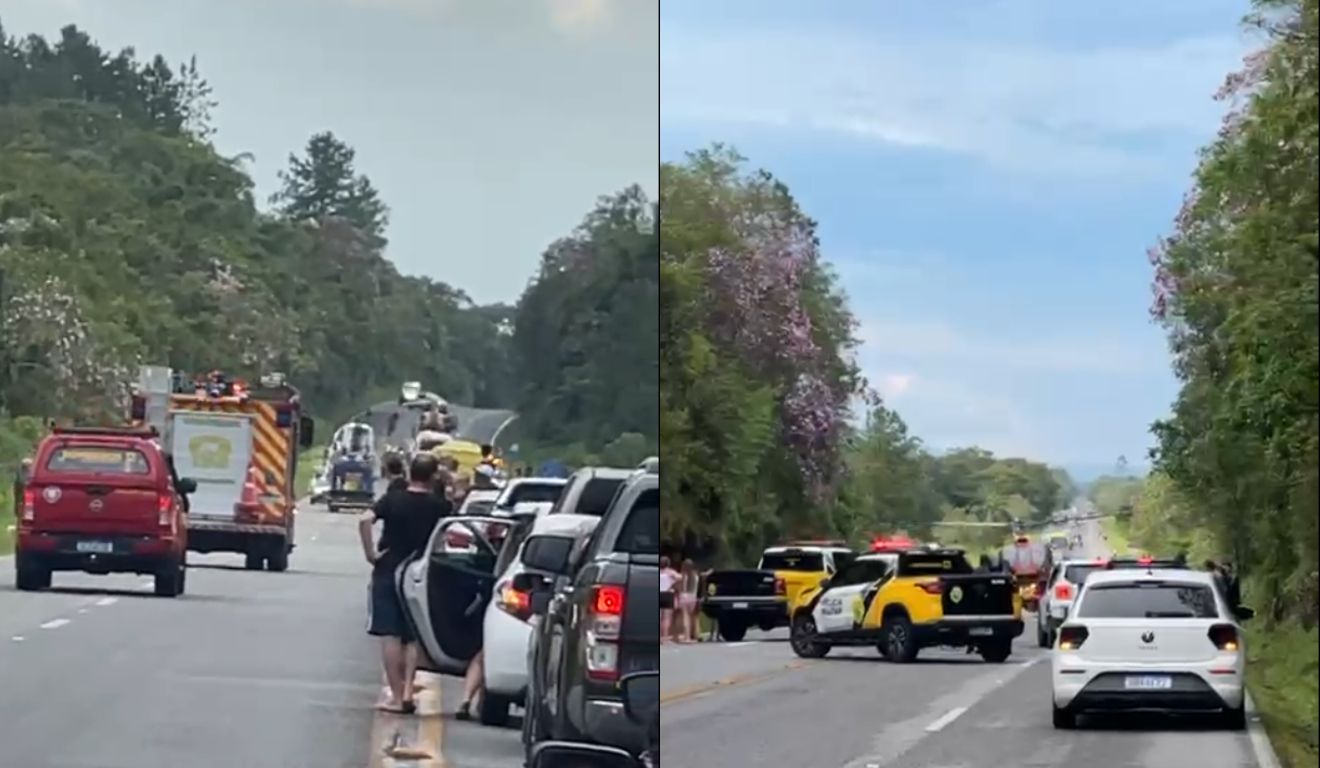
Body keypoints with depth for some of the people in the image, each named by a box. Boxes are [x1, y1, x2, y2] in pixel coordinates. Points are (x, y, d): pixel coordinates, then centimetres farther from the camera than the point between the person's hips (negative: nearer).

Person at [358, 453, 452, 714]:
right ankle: (407, 693, 2)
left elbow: (365, 520, -19)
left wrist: (370, 553, -11)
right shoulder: (439, 507, -1)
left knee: (390, 636, 1)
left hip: (387, 573, -2)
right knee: (412, 637, 12)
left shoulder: (392, 501, -5)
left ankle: (396, 697, -2)